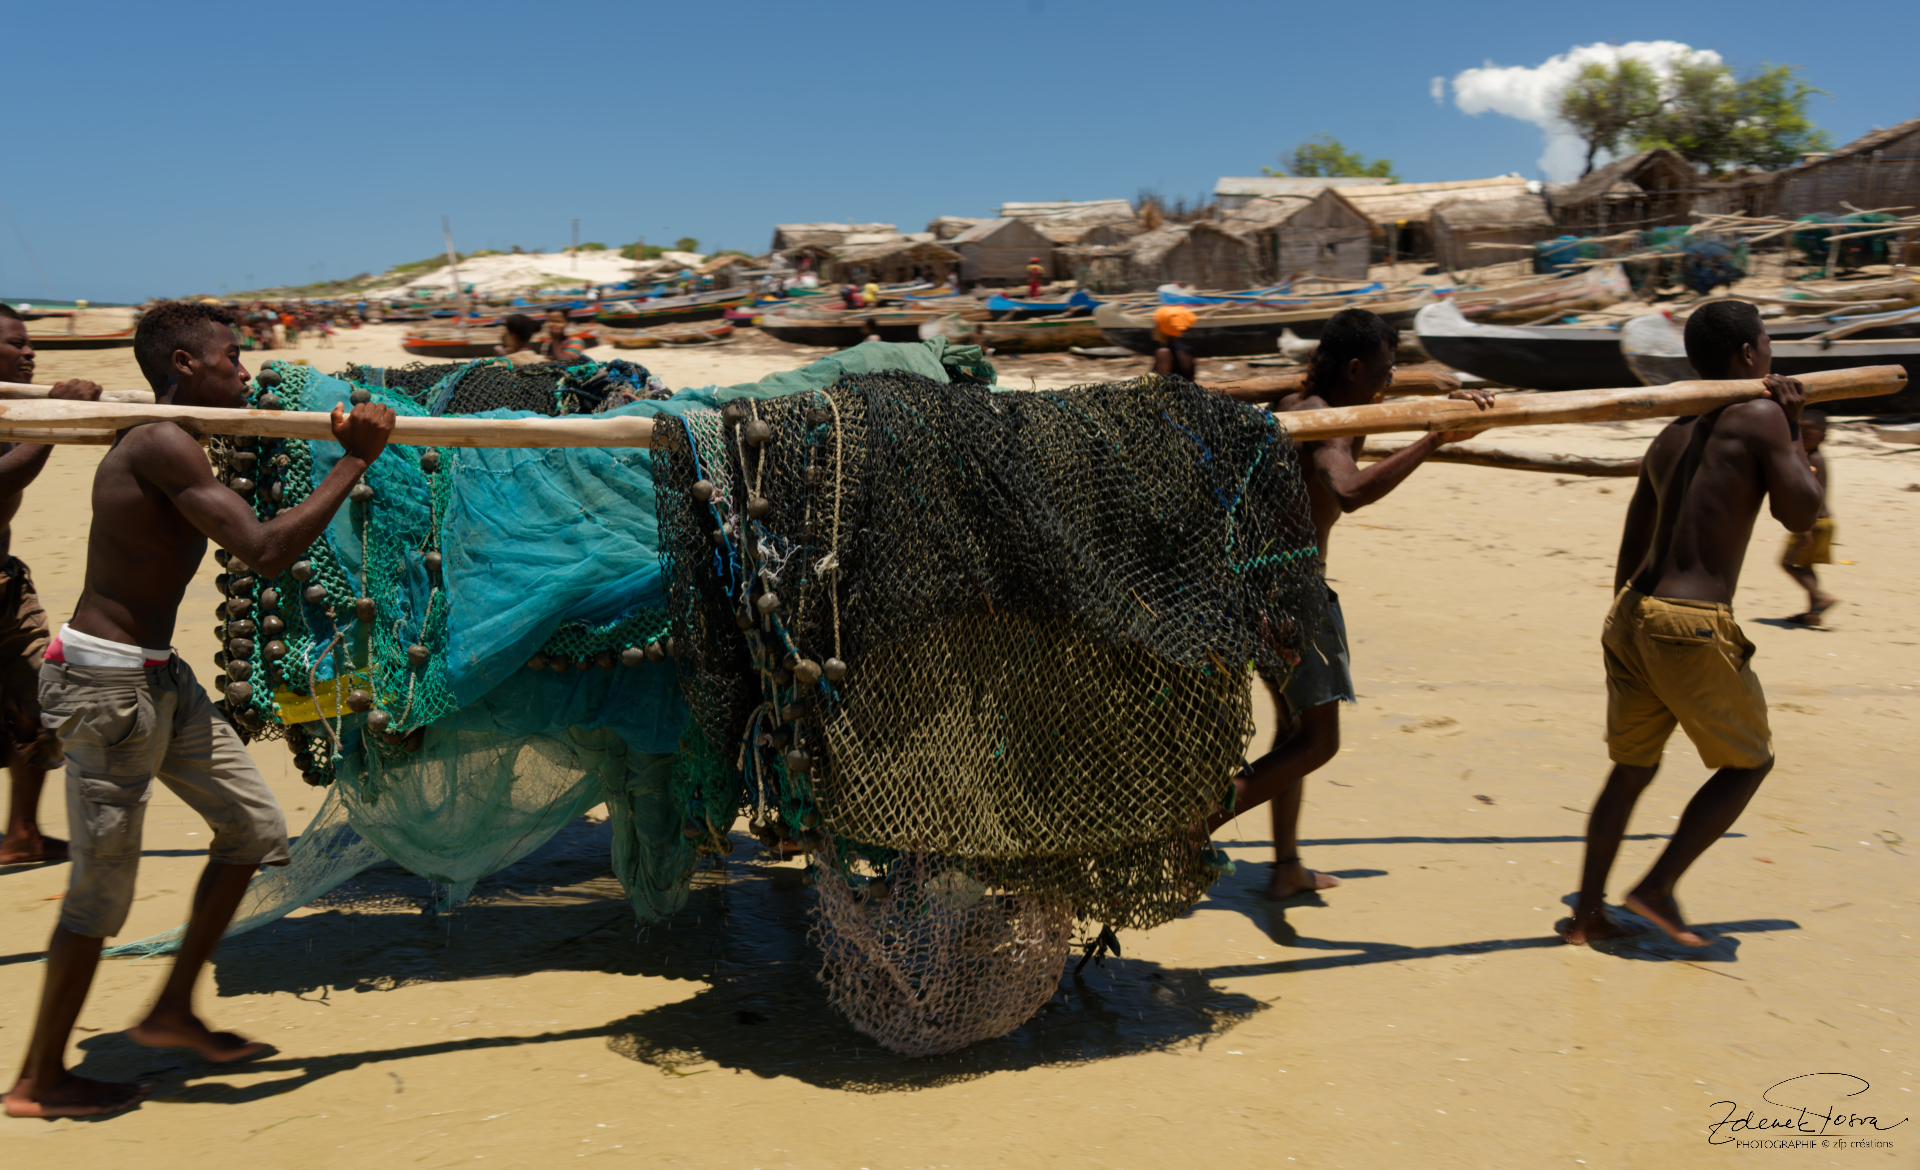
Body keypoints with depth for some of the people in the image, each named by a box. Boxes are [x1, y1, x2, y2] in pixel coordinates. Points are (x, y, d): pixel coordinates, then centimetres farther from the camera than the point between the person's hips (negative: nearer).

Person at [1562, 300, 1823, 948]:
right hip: (1693, 626, -7)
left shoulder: (1668, 437, 16)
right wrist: (1794, 431, 7)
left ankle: (1587, 911, 20)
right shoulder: (1761, 416, -5)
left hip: (1632, 612, 7)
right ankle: (1658, 887, 8)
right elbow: (1800, 513, -3)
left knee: (1632, 767, 17)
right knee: (1749, 761, 13)